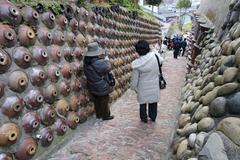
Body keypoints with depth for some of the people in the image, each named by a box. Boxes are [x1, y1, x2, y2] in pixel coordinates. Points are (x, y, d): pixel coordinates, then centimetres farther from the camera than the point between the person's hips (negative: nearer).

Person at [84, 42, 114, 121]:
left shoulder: (87, 62, -7)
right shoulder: (100, 63, -31)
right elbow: (108, 67, -16)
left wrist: (101, 58, -4)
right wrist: (106, 58, -1)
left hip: (92, 87, 7)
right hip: (102, 88, -7)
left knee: (97, 102, 23)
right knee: (104, 102, 13)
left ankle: (98, 115, 39)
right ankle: (106, 116, 30)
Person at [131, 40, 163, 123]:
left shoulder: (137, 63, -20)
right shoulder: (154, 56, -18)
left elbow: (134, 78, -11)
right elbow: (161, 60, 7)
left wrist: (134, 87, 6)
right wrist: (155, 51, 19)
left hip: (143, 88, -2)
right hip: (154, 86, 2)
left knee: (143, 103, 19)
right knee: (153, 102, 21)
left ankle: (144, 118, 35)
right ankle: (153, 117, 39)